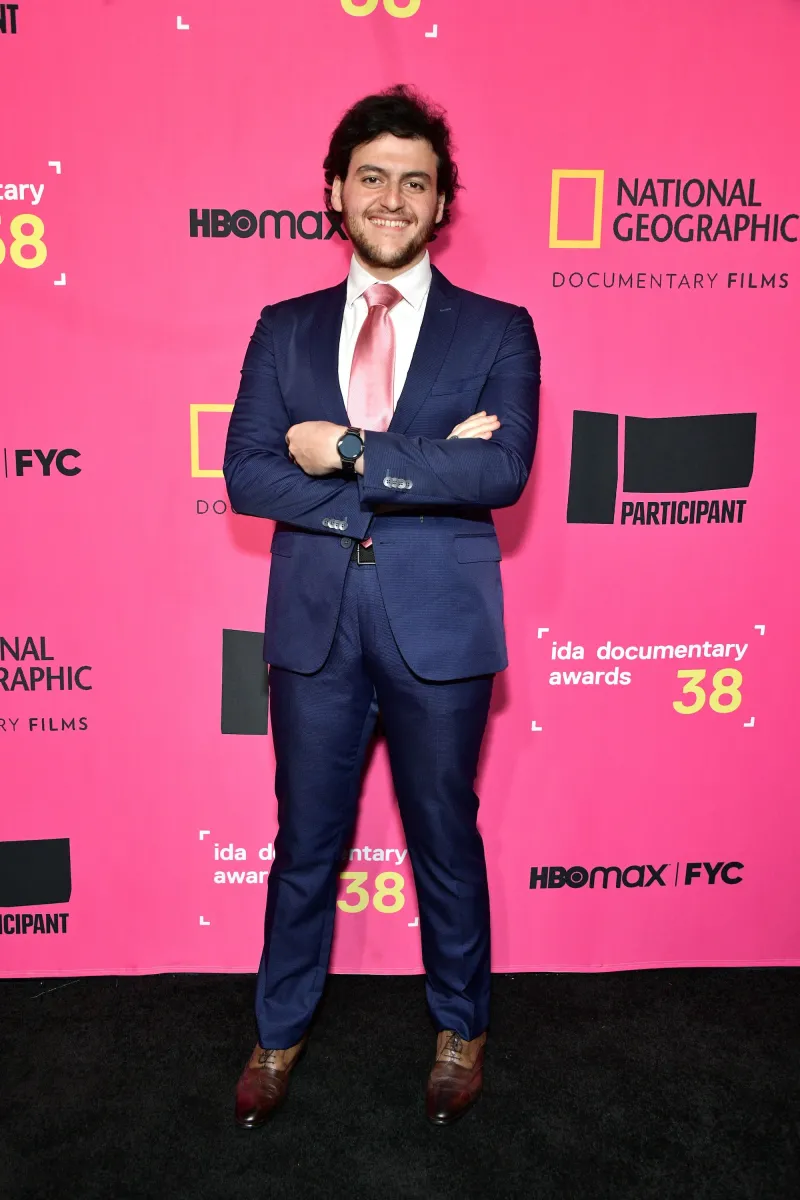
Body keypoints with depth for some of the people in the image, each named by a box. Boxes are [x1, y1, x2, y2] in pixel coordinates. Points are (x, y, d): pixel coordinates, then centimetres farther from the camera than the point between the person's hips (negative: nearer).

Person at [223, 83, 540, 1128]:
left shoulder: (497, 331, 1)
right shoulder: (285, 330, 7)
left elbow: (503, 470, -15)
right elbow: (247, 474, -6)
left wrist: (352, 453, -17)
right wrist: (422, 469, -15)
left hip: (440, 623, -1)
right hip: (313, 623, 2)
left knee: (445, 840, 14)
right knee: (305, 843, 15)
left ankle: (460, 1028, 39)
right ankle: (280, 1033, 37)